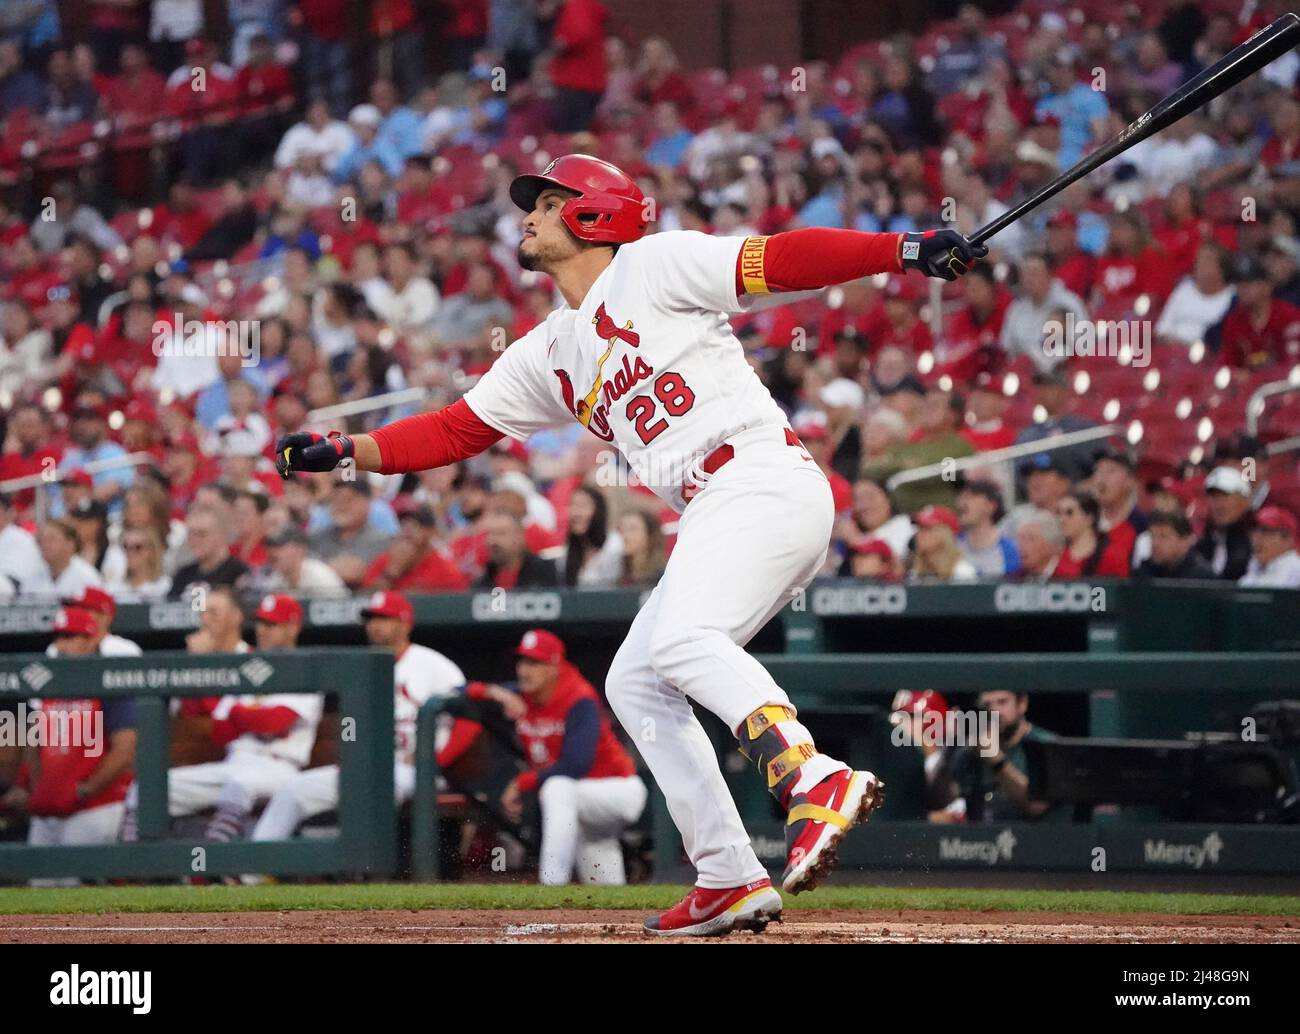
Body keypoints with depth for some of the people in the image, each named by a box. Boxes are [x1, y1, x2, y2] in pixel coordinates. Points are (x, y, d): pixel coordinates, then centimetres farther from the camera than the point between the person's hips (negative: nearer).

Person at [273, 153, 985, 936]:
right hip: (715, 519, 9)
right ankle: (730, 880, 5)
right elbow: (457, 430, 25)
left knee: (682, 638, -28)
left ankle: (819, 784, -42)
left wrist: (906, 251, -18)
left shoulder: (652, 266, 1)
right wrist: (344, 451, 14)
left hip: (765, 481, -9)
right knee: (636, 684, 7)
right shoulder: (547, 355, 24)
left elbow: (781, 260, -7)